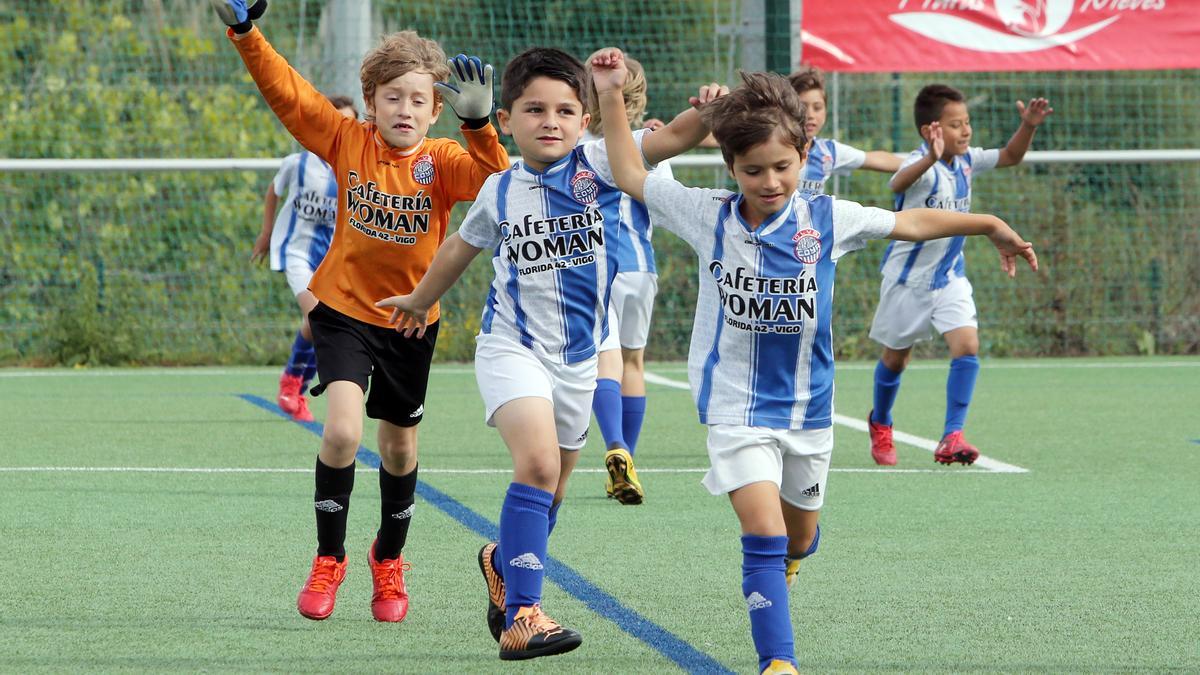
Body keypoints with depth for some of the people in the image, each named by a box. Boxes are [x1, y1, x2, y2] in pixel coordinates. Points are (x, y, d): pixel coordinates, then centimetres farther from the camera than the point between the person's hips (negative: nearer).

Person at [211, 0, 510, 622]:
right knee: (343, 429, -21)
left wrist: (478, 123, -44)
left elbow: (496, 179, -30)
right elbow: (288, 93, -11)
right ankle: (328, 559, -2)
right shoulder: (347, 142, -9)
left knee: (400, 447, 15)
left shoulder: (441, 161, -11)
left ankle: (388, 560, 39)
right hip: (344, 308, -1)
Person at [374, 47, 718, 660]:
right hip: (512, 348, -3)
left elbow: (671, 138, -20)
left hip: (578, 357, 3)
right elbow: (461, 247, 18)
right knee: (538, 464, -24)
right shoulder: (500, 191, -1)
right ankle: (522, 615, -26)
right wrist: (419, 300, 32)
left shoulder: (598, 164, -6)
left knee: (549, 488, 16)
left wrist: (705, 111, -41)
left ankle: (504, 562, 48)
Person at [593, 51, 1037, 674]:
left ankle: (773, 574, 54)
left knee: (798, 537, 19)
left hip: (808, 406, 3)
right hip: (737, 406, -3)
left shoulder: (827, 220, -7)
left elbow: (911, 223, 6)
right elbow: (631, 176, 2)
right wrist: (610, 96, -4)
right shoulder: (709, 217, -7)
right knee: (763, 531, -19)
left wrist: (989, 226, 9)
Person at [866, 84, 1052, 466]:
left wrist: (1028, 126, -11)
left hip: (950, 276, 5)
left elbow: (1010, 157, 9)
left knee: (967, 347, -15)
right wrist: (931, 158, -68)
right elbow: (898, 183, -48)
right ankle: (880, 425, 39)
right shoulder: (922, 165, -25)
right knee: (895, 358, 12)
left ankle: (952, 436, -15)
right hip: (909, 277, -5)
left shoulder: (966, 161, -3)